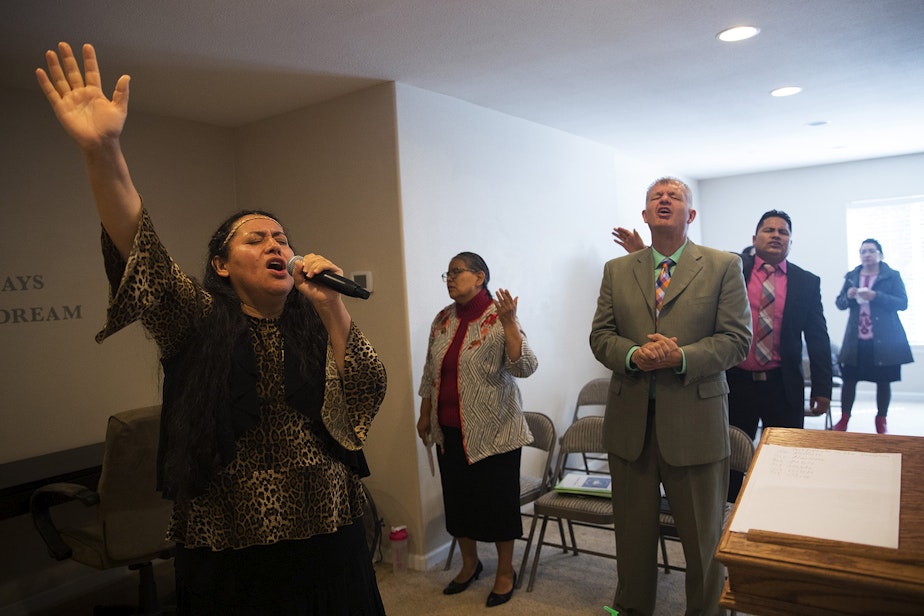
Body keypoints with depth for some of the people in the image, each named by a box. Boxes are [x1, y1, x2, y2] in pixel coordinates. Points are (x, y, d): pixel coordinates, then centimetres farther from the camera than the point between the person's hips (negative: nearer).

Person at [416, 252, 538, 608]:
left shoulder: (499, 318, -11)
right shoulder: (443, 319, 5)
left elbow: (524, 368, -21)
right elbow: (430, 372, 13)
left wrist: (509, 322, -31)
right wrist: (425, 415, 16)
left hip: (492, 431, -5)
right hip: (449, 431, 6)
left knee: (498, 499, 7)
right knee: (458, 497, 16)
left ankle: (505, 571, 28)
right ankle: (469, 564, 38)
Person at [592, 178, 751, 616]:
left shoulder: (724, 267, 0)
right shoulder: (617, 270, 8)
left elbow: (736, 340, -5)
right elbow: (600, 336, 5)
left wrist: (680, 357, -20)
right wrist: (634, 355, -15)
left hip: (694, 420, -2)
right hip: (629, 420, 3)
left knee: (703, 536, 12)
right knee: (633, 530, 18)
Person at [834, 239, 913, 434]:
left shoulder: (892, 276, 3)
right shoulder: (851, 276, 12)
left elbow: (903, 303, -5)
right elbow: (839, 303, 12)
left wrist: (876, 296, -18)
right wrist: (848, 296, -10)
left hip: (884, 339, -2)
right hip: (856, 339, 2)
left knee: (883, 381, 4)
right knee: (849, 378, -1)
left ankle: (881, 421, 19)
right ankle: (844, 419, 9)